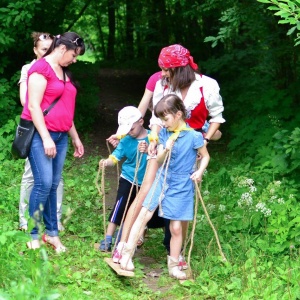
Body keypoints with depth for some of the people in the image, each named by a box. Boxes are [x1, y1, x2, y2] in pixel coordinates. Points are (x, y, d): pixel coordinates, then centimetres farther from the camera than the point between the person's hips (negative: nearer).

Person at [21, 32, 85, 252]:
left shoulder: (65, 73, 17)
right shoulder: (41, 68, -9)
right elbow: (33, 106, -15)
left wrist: (76, 138, 25)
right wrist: (46, 138, -19)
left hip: (60, 136, 8)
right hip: (41, 135, -8)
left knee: (53, 186, 7)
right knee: (44, 184, -12)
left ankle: (52, 233, 12)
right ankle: (33, 235, -3)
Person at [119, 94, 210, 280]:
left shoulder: (194, 136, -12)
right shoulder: (164, 133, 0)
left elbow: (205, 156, 0)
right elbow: (158, 160, 1)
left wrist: (199, 171, -16)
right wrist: (165, 150, -19)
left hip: (181, 186, -3)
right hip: (162, 180, 3)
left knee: (176, 227, 2)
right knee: (144, 214, -5)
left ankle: (174, 265, 18)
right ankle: (127, 253, 4)